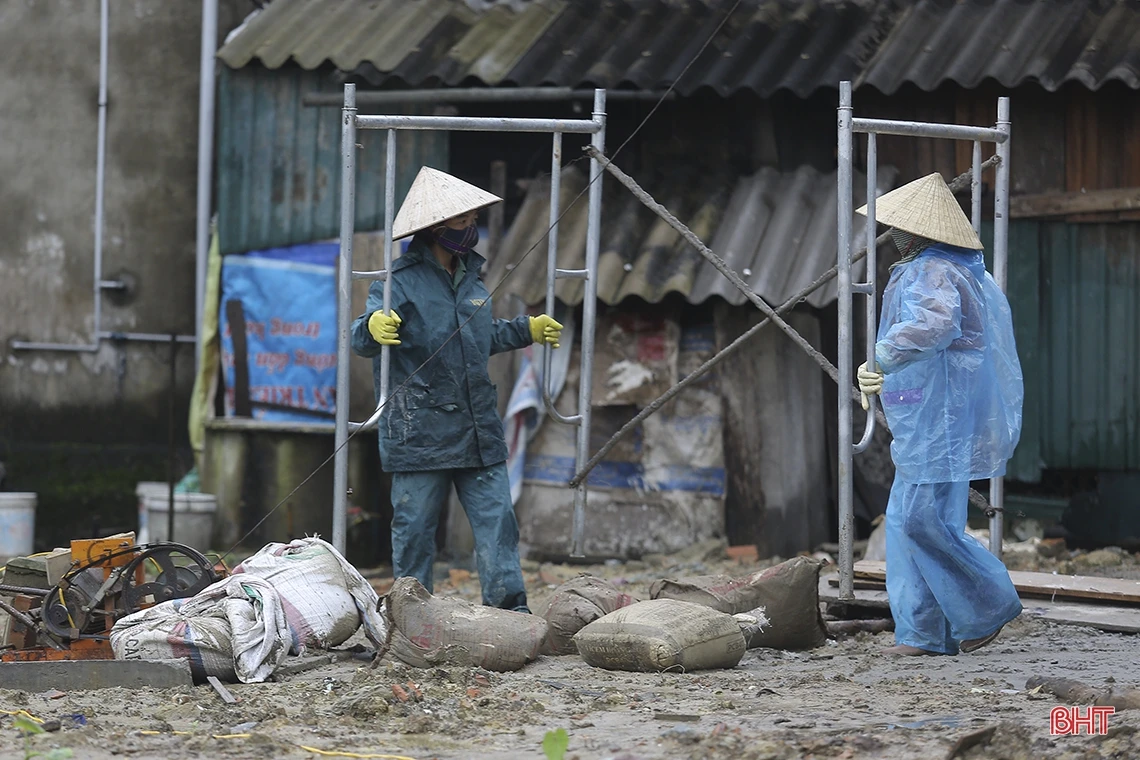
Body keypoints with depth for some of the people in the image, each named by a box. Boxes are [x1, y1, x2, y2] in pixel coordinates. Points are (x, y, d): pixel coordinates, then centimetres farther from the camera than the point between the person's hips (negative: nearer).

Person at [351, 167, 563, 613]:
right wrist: (373, 327, -41)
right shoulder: (401, 280, -9)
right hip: (420, 435, -6)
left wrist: (526, 331, 35)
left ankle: (509, 610, 8)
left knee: (496, 522, 3)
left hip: (479, 433, 6)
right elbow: (361, 339, -19)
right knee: (414, 528, 1)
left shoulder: (471, 278, 15)